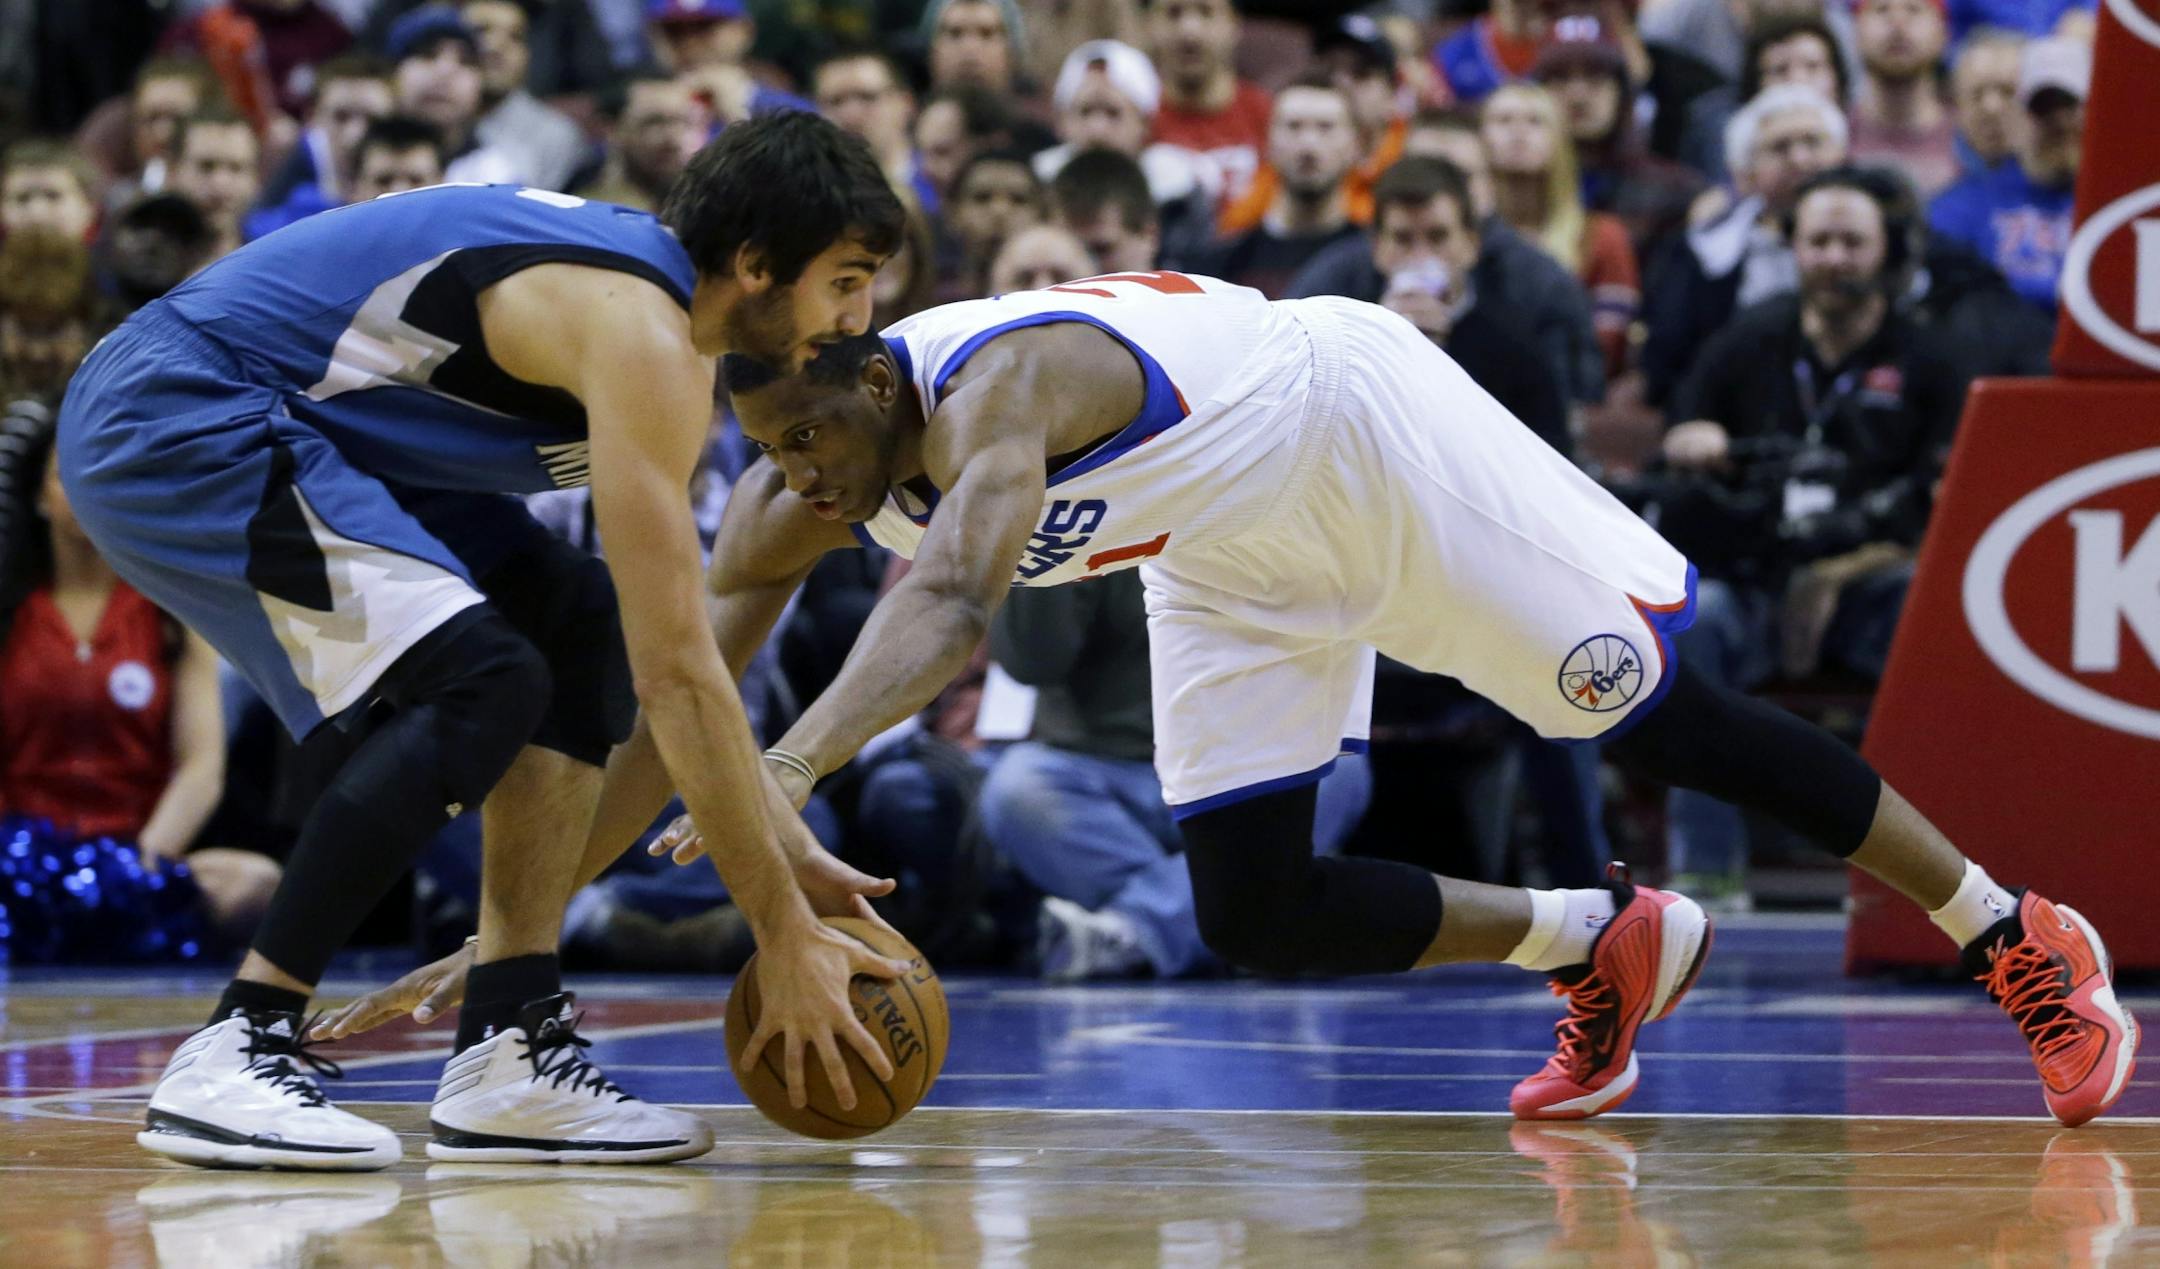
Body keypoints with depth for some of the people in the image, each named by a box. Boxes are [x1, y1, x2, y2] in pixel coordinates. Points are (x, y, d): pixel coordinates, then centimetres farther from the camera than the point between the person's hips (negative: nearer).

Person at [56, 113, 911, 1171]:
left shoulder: (653, 303, 11)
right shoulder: (640, 337, -20)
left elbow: (676, 651, 20)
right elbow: (674, 674, -22)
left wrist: (790, 852, 16)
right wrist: (786, 938, -17)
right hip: (172, 419, -11)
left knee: (576, 628, 8)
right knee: (485, 679, -22)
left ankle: (511, 1054, 3)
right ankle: (234, 1056, -19)